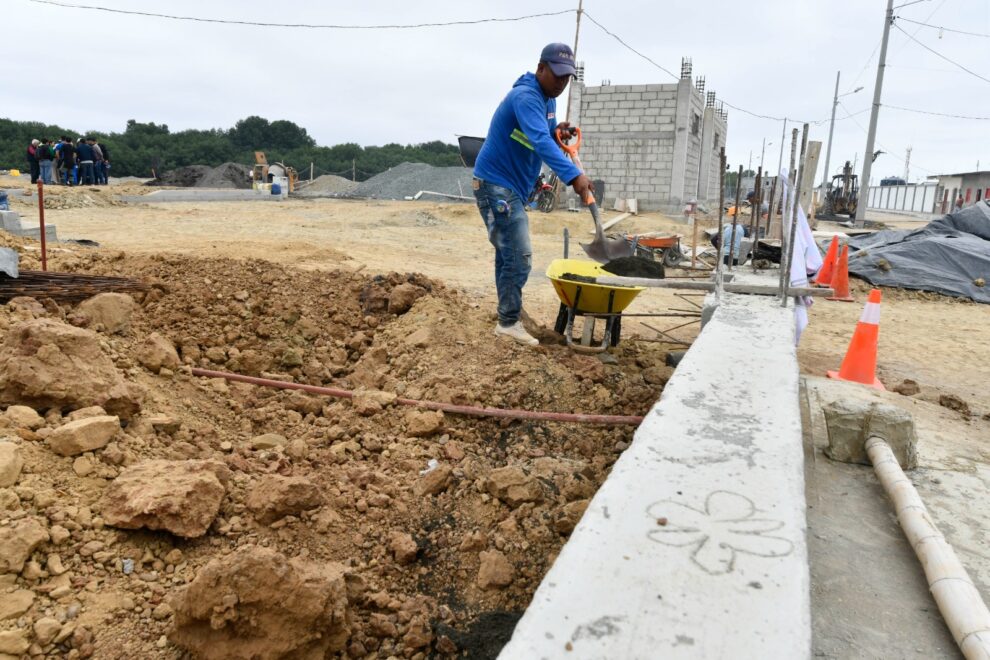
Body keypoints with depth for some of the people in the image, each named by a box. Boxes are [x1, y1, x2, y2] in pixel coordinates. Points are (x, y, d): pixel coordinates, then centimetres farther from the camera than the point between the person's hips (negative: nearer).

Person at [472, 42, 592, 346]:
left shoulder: (548, 99, 10)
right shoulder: (526, 97, -21)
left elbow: (544, 135, 19)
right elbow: (540, 141, -37)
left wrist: (557, 130, -4)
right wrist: (573, 175, -49)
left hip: (513, 186, 10)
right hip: (496, 184, -10)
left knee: (508, 254, 15)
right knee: (519, 256, -13)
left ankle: (508, 316, 26)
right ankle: (509, 322, -6)